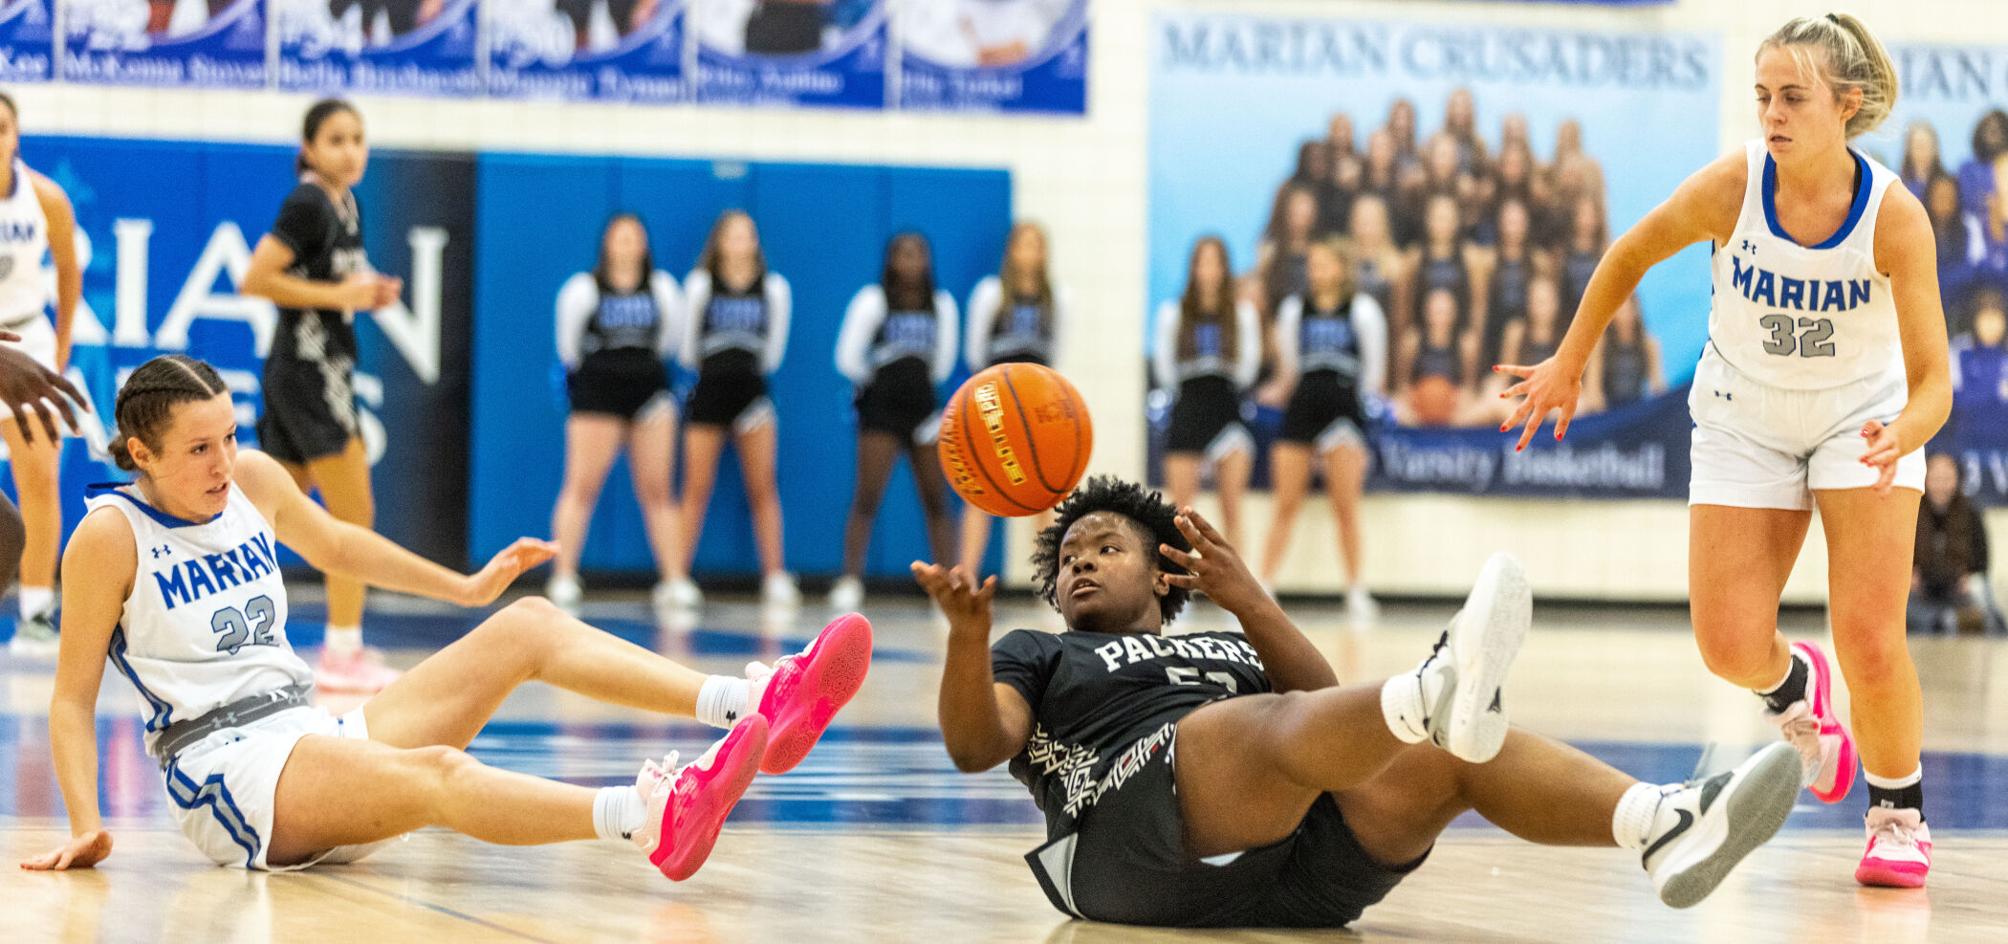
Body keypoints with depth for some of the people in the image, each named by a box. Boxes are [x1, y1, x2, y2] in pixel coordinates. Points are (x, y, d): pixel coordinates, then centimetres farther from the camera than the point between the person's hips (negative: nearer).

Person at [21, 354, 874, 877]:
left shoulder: (252, 479, 9)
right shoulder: (110, 537, -9)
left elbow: (334, 545, 30)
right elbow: (72, 699, -7)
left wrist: (465, 587, 34)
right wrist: (86, 827, -19)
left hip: (315, 741, 8)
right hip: (226, 772, -8)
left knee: (526, 627, -5)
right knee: (434, 775, -37)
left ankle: (750, 707, -23)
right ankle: (646, 819, -63)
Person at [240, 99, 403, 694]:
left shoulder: (345, 205, 13)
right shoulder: (307, 204, -14)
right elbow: (256, 281, -19)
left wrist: (368, 293, 6)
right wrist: (337, 293, -18)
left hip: (323, 370, 9)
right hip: (308, 370, -9)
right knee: (354, 513, -5)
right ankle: (344, 655, -1)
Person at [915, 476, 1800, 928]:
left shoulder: (1227, 650, 40)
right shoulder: (1036, 656, 32)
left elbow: (1333, 716, 19)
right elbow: (976, 746, 9)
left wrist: (1252, 605, 8)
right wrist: (966, 637, -9)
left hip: (1297, 874, 4)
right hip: (1146, 846, -4)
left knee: (1446, 759, -22)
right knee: (1277, 724, -35)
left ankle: (1665, 824, -49)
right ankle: (1436, 694, -71)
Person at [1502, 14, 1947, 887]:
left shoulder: (1894, 217, -26)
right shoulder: (1730, 188, -24)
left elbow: (1933, 382, -26)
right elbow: (1629, 257, -3)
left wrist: (1903, 434, -47)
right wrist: (1569, 365, 3)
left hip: (1863, 415, -1)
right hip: (1744, 418, 1)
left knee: (1870, 642, -14)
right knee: (1729, 648, -7)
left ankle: (1898, 815, 12)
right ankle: (1791, 685, 31)